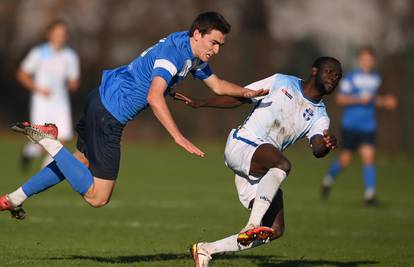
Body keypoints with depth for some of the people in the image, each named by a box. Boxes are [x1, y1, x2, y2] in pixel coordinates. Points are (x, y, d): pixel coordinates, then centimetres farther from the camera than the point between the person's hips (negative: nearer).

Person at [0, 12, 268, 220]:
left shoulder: (194, 55, 7)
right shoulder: (173, 52, -24)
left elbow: (217, 85, 23)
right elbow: (154, 97, -37)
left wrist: (246, 92, 5)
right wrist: (179, 137, -42)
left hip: (103, 99, 11)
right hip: (108, 114, -11)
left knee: (80, 162, 27)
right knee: (97, 196, -9)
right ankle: (47, 140, -8)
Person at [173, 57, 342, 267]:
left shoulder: (319, 117, 14)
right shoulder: (282, 82, 8)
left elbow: (317, 150, -5)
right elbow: (238, 98, 13)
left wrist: (325, 145, -30)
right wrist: (198, 104, 7)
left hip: (264, 170, 6)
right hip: (240, 145, -6)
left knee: (276, 230, -6)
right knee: (282, 164, -36)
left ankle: (205, 250, 5)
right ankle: (252, 225, -44)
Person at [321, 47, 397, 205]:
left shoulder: (376, 78, 11)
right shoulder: (351, 77, -5)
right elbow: (340, 99, -7)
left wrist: (385, 102, 7)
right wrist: (359, 100, -18)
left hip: (368, 126, 3)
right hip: (350, 125, -3)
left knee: (368, 156, -11)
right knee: (345, 159, 4)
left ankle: (370, 194, -11)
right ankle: (329, 179, 33)